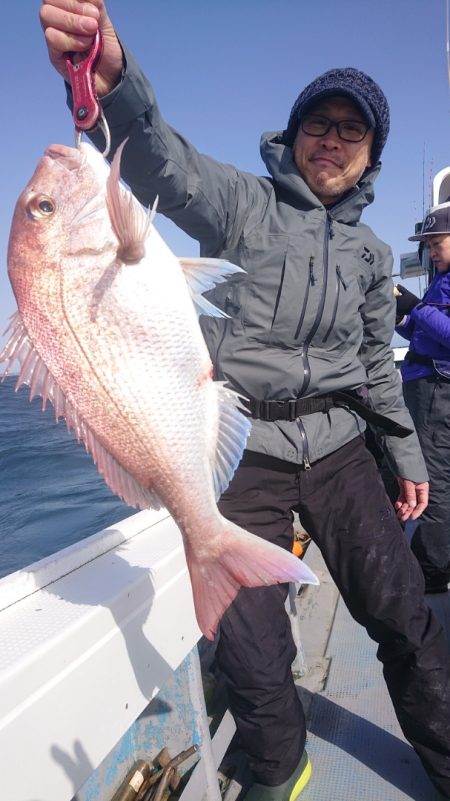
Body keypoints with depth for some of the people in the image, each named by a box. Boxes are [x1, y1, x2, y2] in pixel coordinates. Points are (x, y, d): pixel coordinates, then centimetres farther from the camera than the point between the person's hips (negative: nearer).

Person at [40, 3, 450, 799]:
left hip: (338, 444, 4)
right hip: (243, 445, -3)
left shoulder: (370, 253, 14)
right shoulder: (242, 203, 1)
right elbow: (164, 163, -21)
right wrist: (114, 81, -42)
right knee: (253, 655, 4)